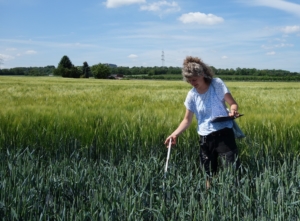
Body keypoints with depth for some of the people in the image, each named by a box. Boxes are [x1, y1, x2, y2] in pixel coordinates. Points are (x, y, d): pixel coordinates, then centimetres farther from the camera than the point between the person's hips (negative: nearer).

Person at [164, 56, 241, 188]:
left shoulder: (217, 84, -6)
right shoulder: (192, 95, 2)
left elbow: (233, 104, -4)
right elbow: (187, 120, 7)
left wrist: (233, 110, -27)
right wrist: (175, 134, -7)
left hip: (224, 133, -3)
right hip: (205, 138, 3)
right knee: (209, 175, 9)